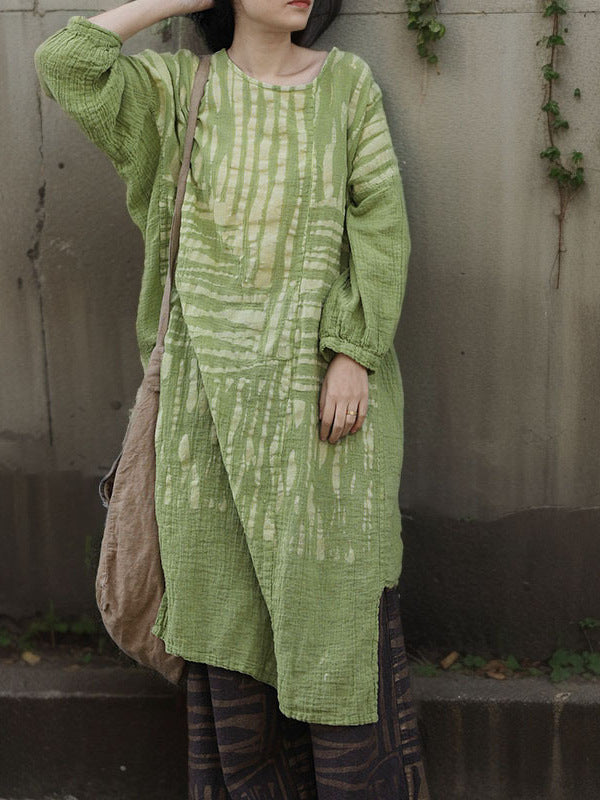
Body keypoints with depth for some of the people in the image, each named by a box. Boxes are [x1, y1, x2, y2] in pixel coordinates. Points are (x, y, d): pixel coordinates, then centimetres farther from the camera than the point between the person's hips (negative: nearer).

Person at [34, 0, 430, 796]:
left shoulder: (346, 83, 4)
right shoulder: (181, 87, 6)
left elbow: (380, 223, -2)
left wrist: (353, 353, -11)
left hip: (324, 377, 0)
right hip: (219, 382, 1)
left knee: (333, 581, 3)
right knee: (229, 588, 8)